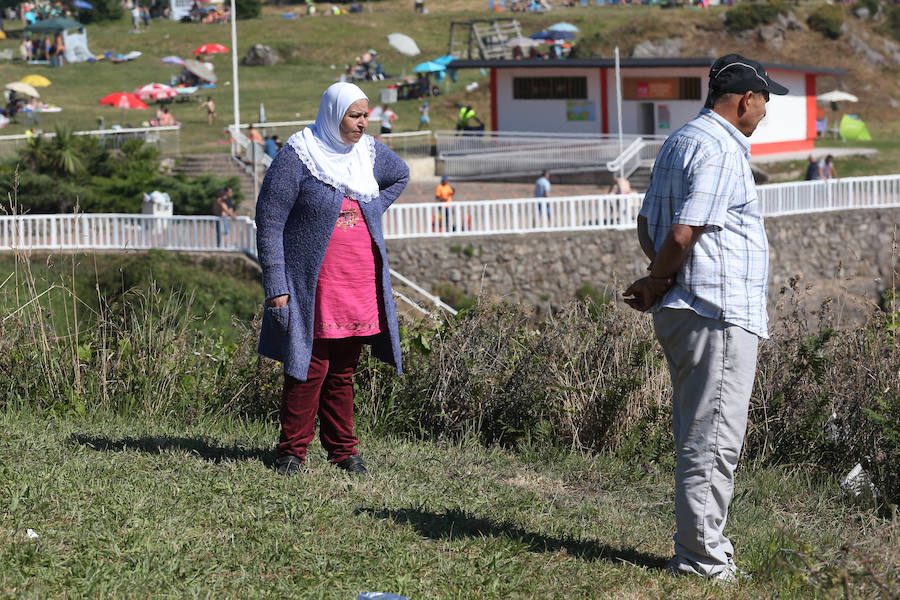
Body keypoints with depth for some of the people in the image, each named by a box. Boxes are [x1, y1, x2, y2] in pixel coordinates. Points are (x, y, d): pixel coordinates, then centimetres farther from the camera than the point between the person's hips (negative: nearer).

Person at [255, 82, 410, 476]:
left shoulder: (368, 152, 8)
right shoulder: (297, 159, -9)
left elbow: (400, 176, 32)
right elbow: (269, 223, -9)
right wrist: (276, 286, -13)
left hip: (361, 286, 5)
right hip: (314, 288, -5)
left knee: (343, 371, 10)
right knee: (310, 370, -4)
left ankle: (342, 451, 17)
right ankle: (292, 452, 5)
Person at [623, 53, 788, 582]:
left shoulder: (680, 142, 18)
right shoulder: (722, 151, -15)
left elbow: (648, 224, 21)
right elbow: (682, 234, -20)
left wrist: (660, 277, 5)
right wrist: (657, 287, -4)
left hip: (681, 314, 10)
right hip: (718, 313, -10)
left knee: (699, 435, 15)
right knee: (713, 439, -6)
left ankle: (702, 547, 22)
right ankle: (701, 557, -3)